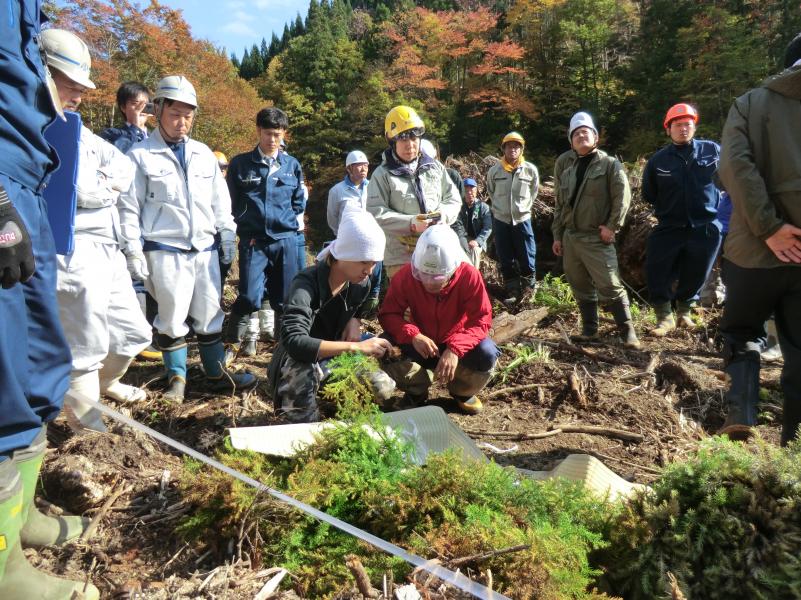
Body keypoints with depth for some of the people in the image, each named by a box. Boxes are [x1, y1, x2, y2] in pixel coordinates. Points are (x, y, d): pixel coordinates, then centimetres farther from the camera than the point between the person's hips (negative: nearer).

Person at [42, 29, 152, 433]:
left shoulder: (76, 128, 18)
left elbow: (125, 167, 11)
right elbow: (83, 191, -20)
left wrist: (101, 180, -8)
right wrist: (110, 182, -2)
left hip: (109, 250, 10)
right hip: (75, 255, -10)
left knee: (135, 333, 21)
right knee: (85, 350, 0)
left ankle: (105, 383, 46)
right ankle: (87, 422, 16)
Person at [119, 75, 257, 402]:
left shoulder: (204, 153, 12)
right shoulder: (140, 154, -2)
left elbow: (220, 200, 17)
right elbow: (129, 207, -3)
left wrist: (228, 236, 13)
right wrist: (134, 252, -7)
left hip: (205, 249, 4)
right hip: (165, 251, -4)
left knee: (210, 316, 10)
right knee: (171, 318, 3)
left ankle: (216, 374, 21)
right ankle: (177, 378, 18)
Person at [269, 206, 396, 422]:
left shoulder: (361, 284, -7)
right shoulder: (306, 285, -28)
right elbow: (293, 342, -40)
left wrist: (354, 322, -10)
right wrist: (355, 347, -43)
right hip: (298, 364, -5)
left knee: (382, 388, -17)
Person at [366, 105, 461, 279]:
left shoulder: (435, 167, 11)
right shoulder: (382, 175, -3)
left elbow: (454, 200, 12)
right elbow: (375, 214, -11)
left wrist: (441, 216, -10)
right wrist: (411, 224, -20)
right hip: (401, 258, -4)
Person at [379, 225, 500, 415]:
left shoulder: (469, 276, -24)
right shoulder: (406, 276, -21)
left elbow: (482, 319, -24)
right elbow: (388, 314, -19)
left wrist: (455, 349, -41)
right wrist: (413, 335, -40)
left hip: (456, 344, 0)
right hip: (420, 345, 1)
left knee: (487, 354, -31)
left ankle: (462, 391, 5)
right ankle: (417, 390, 4)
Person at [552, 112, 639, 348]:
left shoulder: (609, 163, -3)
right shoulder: (564, 163, 10)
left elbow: (623, 196, -8)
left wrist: (612, 226, -14)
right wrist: (557, 235, 11)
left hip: (597, 238, -5)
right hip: (570, 236, 5)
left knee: (610, 287, -7)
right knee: (580, 286, 12)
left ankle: (627, 331, 5)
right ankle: (589, 328, 25)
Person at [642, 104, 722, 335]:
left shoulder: (713, 150, 0)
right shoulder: (658, 160, 0)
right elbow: (648, 195, 11)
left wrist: (718, 201, 9)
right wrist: (667, 209, 7)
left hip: (706, 227, 0)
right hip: (669, 228, 0)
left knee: (696, 275, 10)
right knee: (658, 275, -8)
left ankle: (684, 312, 34)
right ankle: (665, 317, 10)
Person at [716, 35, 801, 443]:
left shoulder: (750, 104, 4)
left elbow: (735, 166, -12)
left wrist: (767, 227, -13)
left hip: (754, 248, -1)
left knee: (741, 334, 18)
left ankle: (740, 415, 1)